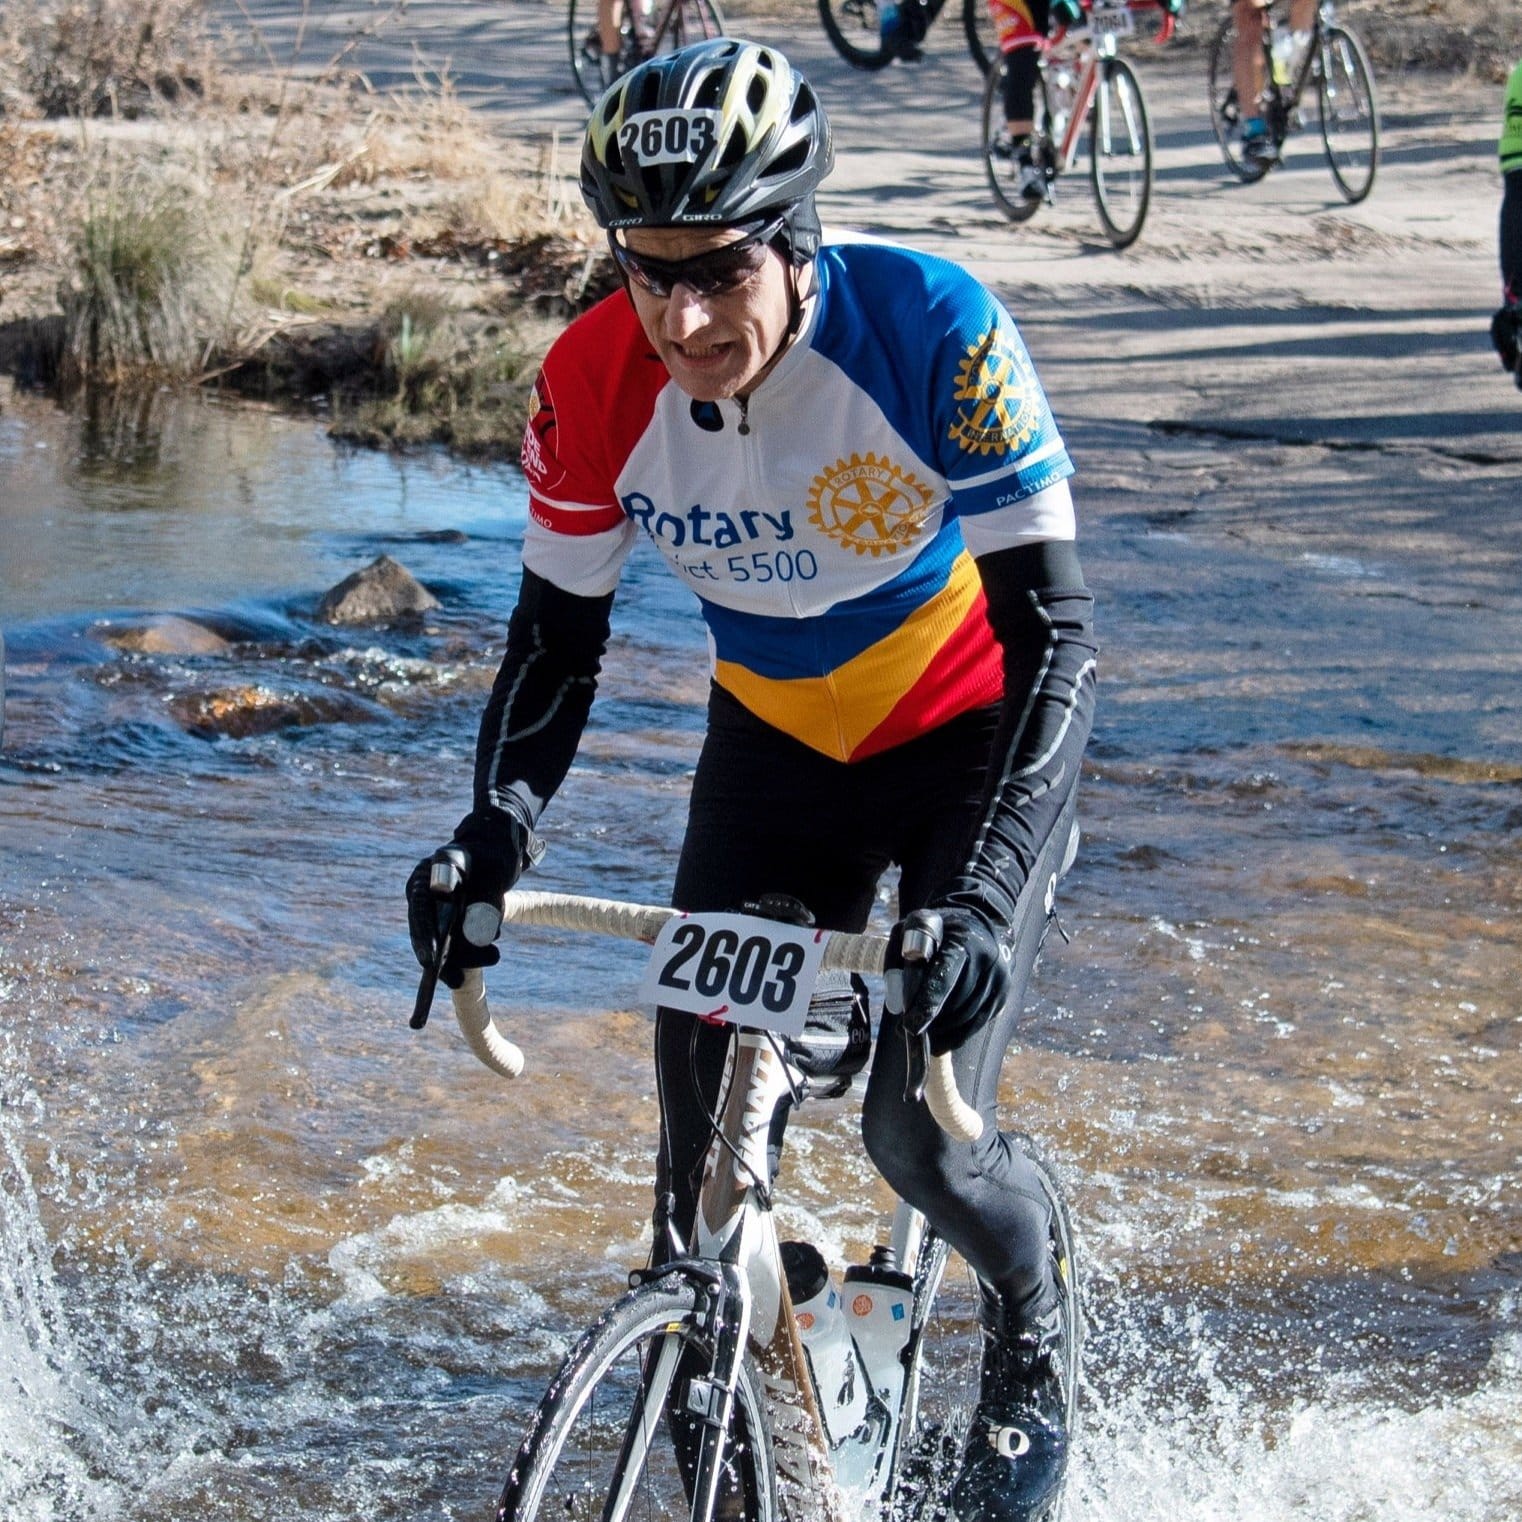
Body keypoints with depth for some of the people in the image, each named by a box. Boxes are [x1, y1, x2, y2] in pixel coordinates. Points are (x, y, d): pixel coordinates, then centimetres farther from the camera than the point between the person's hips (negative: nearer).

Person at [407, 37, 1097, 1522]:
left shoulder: (931, 330, -32)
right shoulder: (596, 384, -21)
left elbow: (1054, 635, -30)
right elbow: (557, 634, -7)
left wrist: (979, 894, -42)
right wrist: (493, 837, -26)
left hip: (973, 738, -3)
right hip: (773, 748, 4)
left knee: (920, 1127, -16)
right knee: (704, 1148, -6)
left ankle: (1034, 1342, 17)